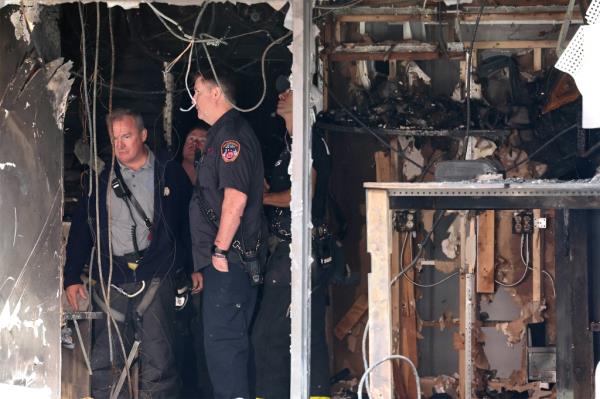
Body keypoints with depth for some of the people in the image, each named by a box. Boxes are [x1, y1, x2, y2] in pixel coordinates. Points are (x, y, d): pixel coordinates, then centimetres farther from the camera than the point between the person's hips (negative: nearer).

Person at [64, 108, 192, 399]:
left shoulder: (169, 173, 6)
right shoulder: (102, 179, 13)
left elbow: (189, 221, 8)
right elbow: (80, 229, 15)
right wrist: (72, 277, 9)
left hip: (155, 277, -2)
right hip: (111, 279, 3)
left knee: (157, 359, -6)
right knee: (106, 362, -1)